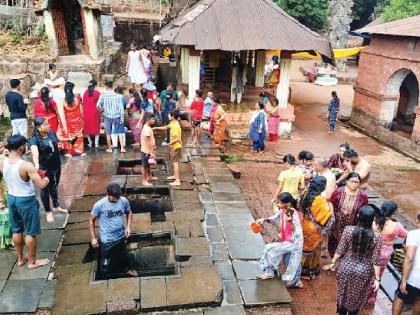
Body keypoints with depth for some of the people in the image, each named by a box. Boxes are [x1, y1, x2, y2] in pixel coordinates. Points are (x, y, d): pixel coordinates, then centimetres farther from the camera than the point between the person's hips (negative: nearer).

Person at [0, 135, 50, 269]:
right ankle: (32, 262, 22)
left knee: (17, 230, 21)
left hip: (11, 198, 7)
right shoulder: (26, 166, -27)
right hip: (27, 201, -7)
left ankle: (20, 259, 36)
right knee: (31, 232, 9)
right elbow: (41, 184, -28)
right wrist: (46, 179, -5)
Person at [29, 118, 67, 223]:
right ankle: (48, 212, 25)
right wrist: (36, 165, -58)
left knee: (55, 187, 22)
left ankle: (56, 207, 41)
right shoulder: (34, 139, -24)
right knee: (46, 189, 10)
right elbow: (35, 152, -42)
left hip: (56, 165, 6)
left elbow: (58, 140, 18)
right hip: (44, 168, -6)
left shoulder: (52, 133, -5)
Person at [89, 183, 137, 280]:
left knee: (123, 255, 29)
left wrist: (128, 226, -8)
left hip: (121, 236, 4)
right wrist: (93, 238, -10)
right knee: (105, 262, 12)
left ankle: (125, 269, 57)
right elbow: (91, 221, -10)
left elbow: (129, 213, 6)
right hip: (107, 240, -4)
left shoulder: (124, 201, -14)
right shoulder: (99, 205, -24)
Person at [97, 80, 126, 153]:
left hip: (107, 117, -1)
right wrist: (122, 118, 1)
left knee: (108, 133, 13)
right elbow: (121, 108, -6)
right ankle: (122, 148, 7)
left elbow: (98, 106, -4)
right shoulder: (117, 96, -7)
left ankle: (109, 148, 22)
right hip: (116, 116, 1)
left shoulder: (102, 96, -9)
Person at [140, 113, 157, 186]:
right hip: (146, 151, -10)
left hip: (149, 150, 10)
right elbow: (147, 142, -25)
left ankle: (149, 177, 39)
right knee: (145, 166, 2)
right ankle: (145, 181, 11)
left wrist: (152, 151, 22)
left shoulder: (148, 128, 8)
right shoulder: (146, 129, -23)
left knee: (148, 165, 23)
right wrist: (151, 152, -24)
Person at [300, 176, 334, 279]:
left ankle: (301, 268, 38)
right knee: (313, 249, 13)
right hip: (315, 229, -6)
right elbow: (328, 216, -23)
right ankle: (311, 271, 29)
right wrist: (330, 207, -5)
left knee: (305, 246, 22)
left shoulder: (306, 194, -8)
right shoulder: (321, 201, -28)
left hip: (305, 225, 6)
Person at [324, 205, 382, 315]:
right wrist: (377, 279, -1)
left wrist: (333, 263, 8)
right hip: (363, 272, 0)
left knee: (343, 294, 23)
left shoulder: (348, 230, -18)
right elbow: (375, 260, -13)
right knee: (356, 298, 22)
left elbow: (340, 251, -9)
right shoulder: (377, 237, -19)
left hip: (346, 268, 0)